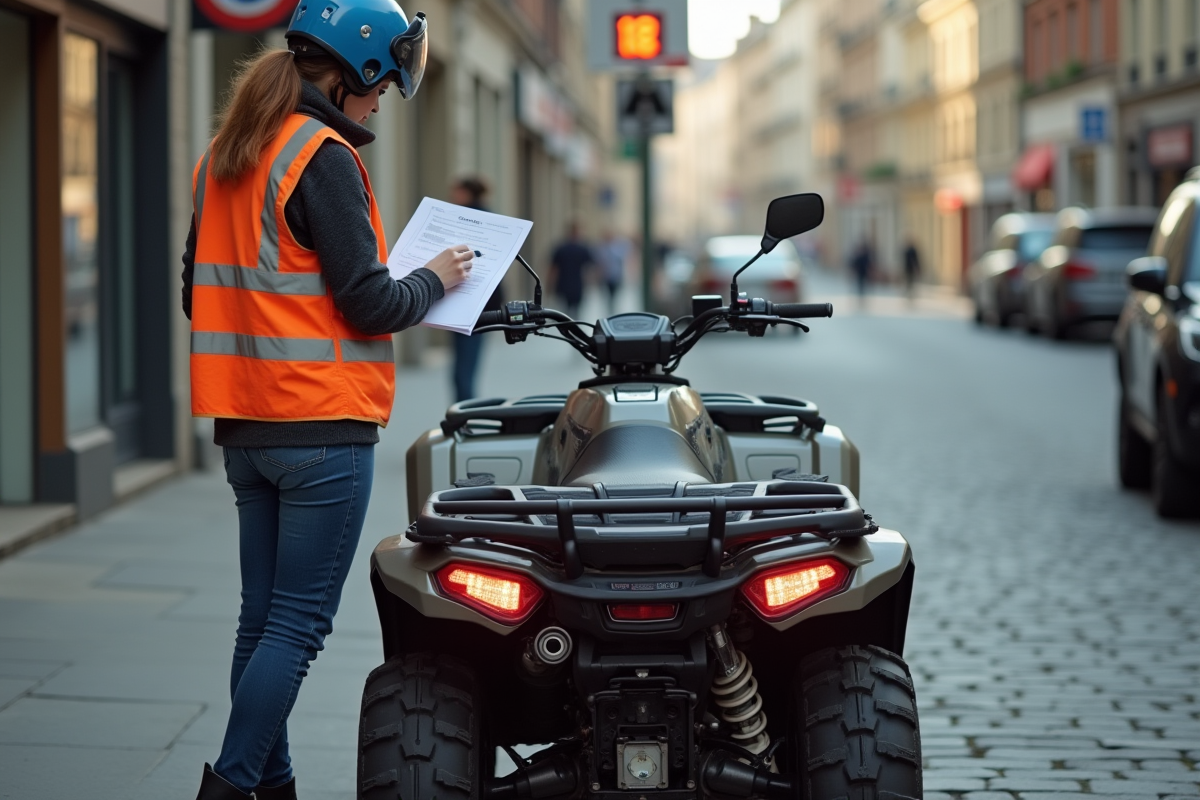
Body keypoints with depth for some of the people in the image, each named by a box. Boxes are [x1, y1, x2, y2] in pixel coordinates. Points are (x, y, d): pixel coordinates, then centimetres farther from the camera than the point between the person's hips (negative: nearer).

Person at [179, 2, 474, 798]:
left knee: (263, 617, 12)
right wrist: (434, 279, 1)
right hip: (323, 429, -8)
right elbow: (368, 302, -16)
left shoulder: (221, 158, 13)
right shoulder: (323, 158, -13)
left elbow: (201, 293, 17)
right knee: (298, 626, -4)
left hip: (246, 425, 9)